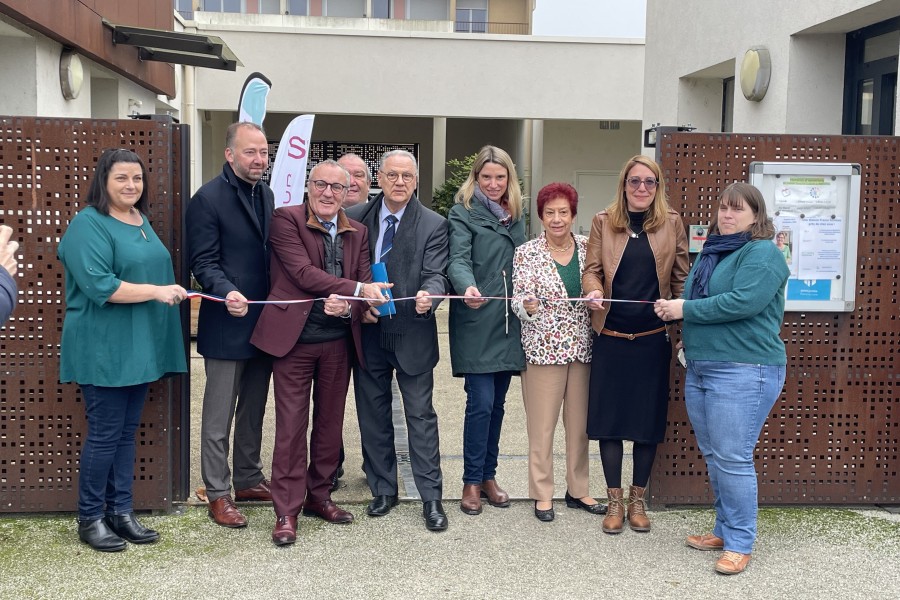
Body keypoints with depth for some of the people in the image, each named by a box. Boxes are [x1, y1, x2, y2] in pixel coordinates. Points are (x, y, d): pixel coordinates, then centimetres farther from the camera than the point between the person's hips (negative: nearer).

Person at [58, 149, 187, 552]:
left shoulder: (142, 222, 14)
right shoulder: (89, 225, -12)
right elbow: (99, 285, -22)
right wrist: (157, 291, -22)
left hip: (140, 348, 8)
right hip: (105, 349, -8)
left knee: (127, 432, 12)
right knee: (104, 435, -1)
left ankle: (121, 512, 21)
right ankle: (90, 520, 14)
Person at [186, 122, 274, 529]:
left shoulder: (267, 195, 10)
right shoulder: (208, 199, -11)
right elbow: (204, 262, -14)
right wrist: (228, 292, -32)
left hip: (263, 322, 7)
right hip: (227, 324, -7)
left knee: (253, 410, 17)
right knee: (219, 415, 4)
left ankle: (249, 480, 31)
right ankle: (218, 494, 15)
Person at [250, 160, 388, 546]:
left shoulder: (357, 233, 10)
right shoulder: (287, 219, -5)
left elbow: (365, 285, 5)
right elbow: (302, 272, -16)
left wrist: (347, 306, -18)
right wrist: (356, 289, -20)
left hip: (339, 340, 5)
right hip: (294, 337, -5)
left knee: (330, 422, 13)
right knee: (291, 425, -1)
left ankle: (318, 496, 29)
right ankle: (287, 511, 9)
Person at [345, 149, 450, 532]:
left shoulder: (433, 225, -4)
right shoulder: (356, 217, 3)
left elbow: (436, 275, -11)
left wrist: (428, 296, -32)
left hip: (412, 334, -3)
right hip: (368, 332, 3)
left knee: (421, 415, 2)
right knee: (373, 414, 13)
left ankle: (431, 497, 12)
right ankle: (383, 490, 28)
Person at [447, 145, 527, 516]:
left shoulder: (515, 217, 15)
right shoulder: (462, 213, -3)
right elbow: (458, 260, -17)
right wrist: (467, 287, -36)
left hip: (507, 322, 6)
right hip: (476, 322, -5)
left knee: (497, 403, 10)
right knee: (481, 403, -7)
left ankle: (488, 475, 22)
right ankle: (472, 481, 7)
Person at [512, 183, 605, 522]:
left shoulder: (588, 249, 6)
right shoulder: (526, 253, -3)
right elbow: (519, 300, -8)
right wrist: (527, 305, -30)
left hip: (583, 349, 3)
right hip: (543, 348, -3)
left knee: (580, 423, 11)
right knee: (542, 425, 2)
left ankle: (578, 490, 25)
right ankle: (542, 494, 16)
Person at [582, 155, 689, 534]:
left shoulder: (671, 223, 4)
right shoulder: (603, 222, 4)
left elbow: (681, 278, 5)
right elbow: (591, 269, 3)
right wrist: (593, 291, -19)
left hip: (653, 339, 0)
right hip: (610, 337, 0)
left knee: (648, 419, 8)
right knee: (609, 418, 5)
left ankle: (637, 499, 24)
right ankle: (615, 501, 20)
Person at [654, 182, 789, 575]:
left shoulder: (762, 254, -9)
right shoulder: (711, 252, 18)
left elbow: (743, 302, -22)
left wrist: (685, 309, -14)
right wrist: (680, 321, 5)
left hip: (744, 370, -9)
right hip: (699, 368, 9)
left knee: (732, 459, -6)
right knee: (712, 456, 15)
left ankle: (739, 544, 6)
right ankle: (724, 529, 28)